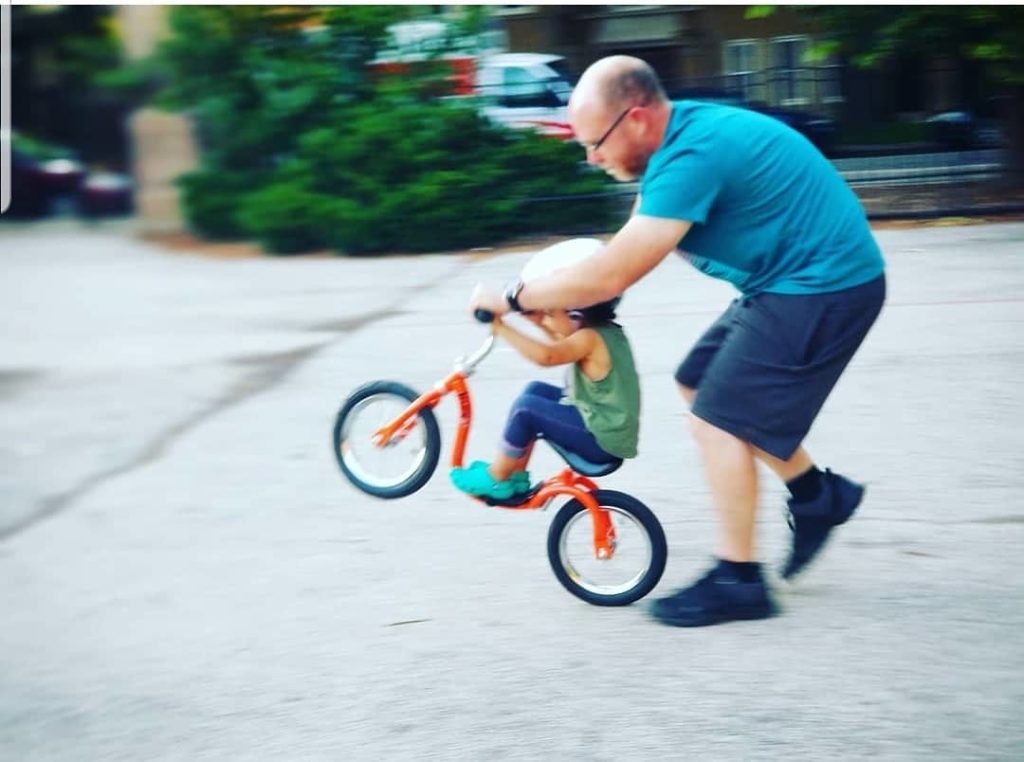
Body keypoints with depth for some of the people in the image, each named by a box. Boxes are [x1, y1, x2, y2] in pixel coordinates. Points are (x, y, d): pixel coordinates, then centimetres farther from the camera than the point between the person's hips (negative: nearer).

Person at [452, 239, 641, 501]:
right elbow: (562, 343, 23)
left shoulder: (590, 339, -21)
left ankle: (497, 478, 4)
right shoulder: (606, 331, 8)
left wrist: (501, 327, -36)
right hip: (611, 429, 11)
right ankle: (517, 476, 19)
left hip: (602, 439, -11)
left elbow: (546, 355, -39)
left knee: (527, 407, -13)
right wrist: (538, 320, 7)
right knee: (536, 390, 15)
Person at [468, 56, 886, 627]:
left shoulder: (691, 156, -26)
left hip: (824, 286, -10)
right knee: (700, 385, 15)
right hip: (793, 281, 10)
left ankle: (738, 581, 2)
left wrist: (512, 299, -15)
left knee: (720, 418, -9)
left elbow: (610, 277, -26)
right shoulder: (681, 133, 5)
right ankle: (819, 495, 25)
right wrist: (552, 299, 6)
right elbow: (625, 254, 14)